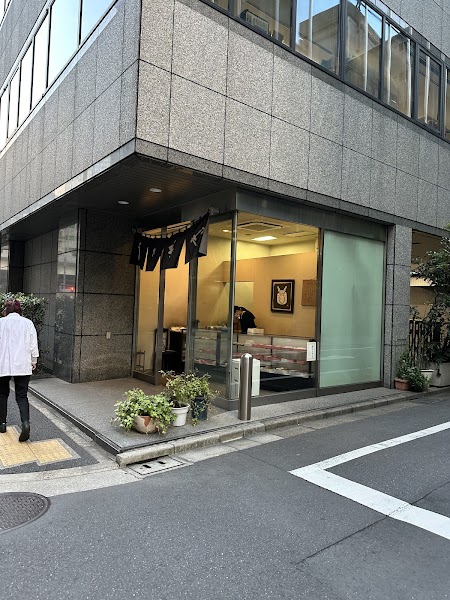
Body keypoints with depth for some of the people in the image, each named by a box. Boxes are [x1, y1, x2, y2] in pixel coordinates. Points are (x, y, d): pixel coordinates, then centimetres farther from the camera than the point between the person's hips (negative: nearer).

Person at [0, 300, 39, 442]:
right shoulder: (28, 323, 2)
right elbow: (33, 345, 3)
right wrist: (33, 361, 14)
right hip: (23, 366, 0)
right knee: (22, 395, 3)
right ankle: (25, 422, -18)